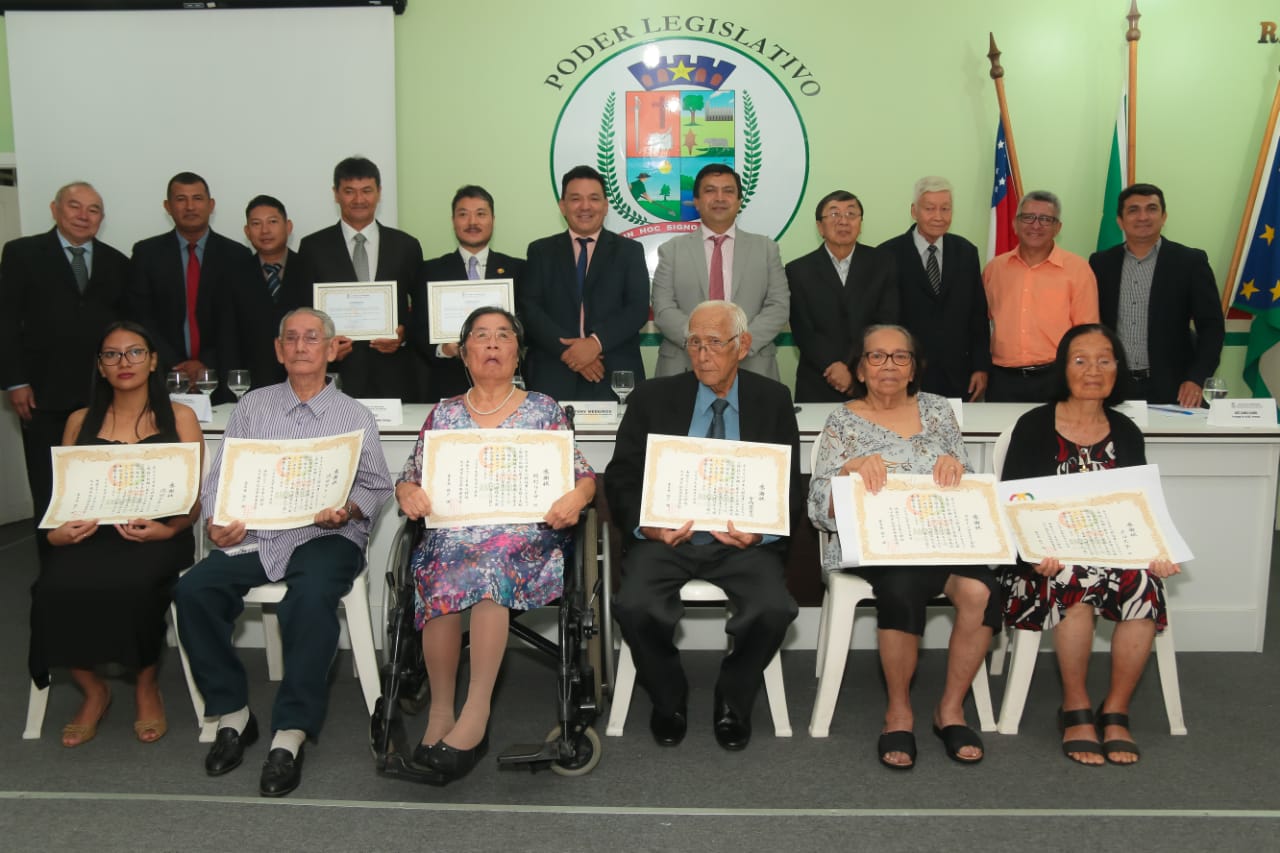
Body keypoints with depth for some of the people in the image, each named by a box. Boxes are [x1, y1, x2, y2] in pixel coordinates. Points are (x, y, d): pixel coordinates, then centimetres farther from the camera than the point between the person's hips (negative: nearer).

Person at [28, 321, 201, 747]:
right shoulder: (80, 421, 20)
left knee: (130, 584, -36)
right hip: (91, 534, 3)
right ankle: (92, 690, -3)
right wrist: (56, 530, -9)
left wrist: (167, 529, -16)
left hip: (157, 536, -2)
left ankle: (146, 685, -6)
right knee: (55, 586, -30)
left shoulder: (179, 417, 12)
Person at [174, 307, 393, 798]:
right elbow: (219, 476, 11)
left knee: (312, 597, -34)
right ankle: (232, 713, -6)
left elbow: (377, 486, 6)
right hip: (254, 535, 3)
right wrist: (215, 522, -8)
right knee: (193, 589, -22)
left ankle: (290, 734, -24)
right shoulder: (252, 407, 16)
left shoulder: (355, 417, 11)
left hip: (326, 537, -3)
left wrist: (346, 510, -15)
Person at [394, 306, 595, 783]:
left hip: (528, 537, -1)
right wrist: (408, 494, -8)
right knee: (444, 564, -33)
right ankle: (440, 712, -24)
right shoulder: (443, 415, 17)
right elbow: (408, 480, 16)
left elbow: (583, 477, 9)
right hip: (454, 532, 2)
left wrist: (577, 496, -15)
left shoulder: (543, 409, 13)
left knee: (495, 557, -36)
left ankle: (476, 712, -32)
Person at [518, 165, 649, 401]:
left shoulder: (629, 251, 11)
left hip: (614, 378, 0)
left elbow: (638, 308, 0)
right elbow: (529, 308, 2)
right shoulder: (541, 251, 12)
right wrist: (567, 350, -12)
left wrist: (596, 343, -15)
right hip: (553, 378, 0)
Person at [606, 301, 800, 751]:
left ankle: (733, 700, 4)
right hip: (667, 536, 0)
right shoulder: (653, 398, 5)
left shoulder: (773, 400, 7)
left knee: (774, 609, -28)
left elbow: (789, 484, 5)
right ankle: (668, 698, 5)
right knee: (634, 606, -28)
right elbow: (621, 477, 4)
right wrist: (645, 525, -17)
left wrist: (761, 530, -16)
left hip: (744, 541, 0)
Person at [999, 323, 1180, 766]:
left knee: (1145, 580, -29)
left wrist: (1155, 552, -13)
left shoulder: (1126, 434, 12)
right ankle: (1075, 709, -16)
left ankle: (1115, 712, -13)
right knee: (1078, 577, -35)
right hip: (1048, 562, -3)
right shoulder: (1034, 426, 1)